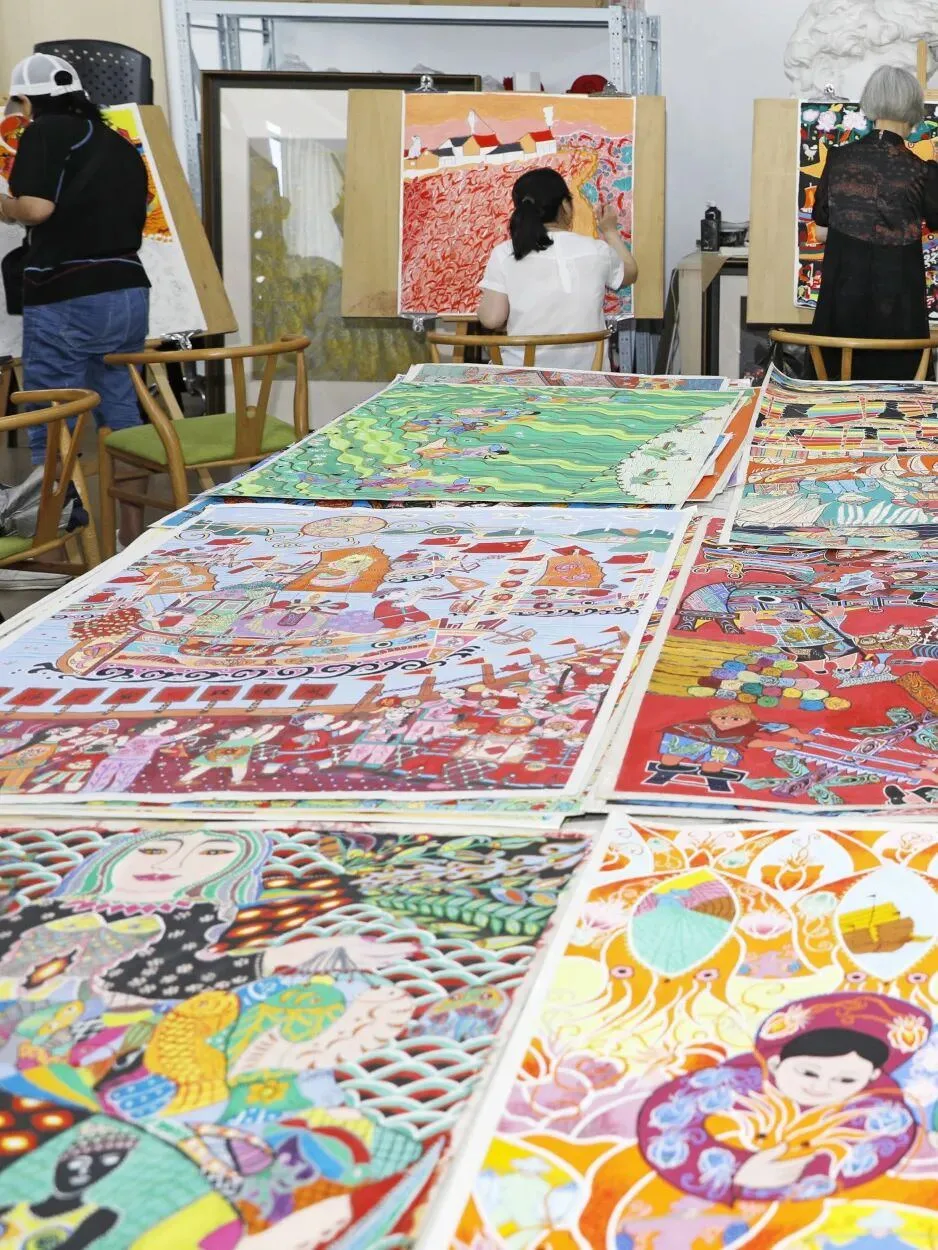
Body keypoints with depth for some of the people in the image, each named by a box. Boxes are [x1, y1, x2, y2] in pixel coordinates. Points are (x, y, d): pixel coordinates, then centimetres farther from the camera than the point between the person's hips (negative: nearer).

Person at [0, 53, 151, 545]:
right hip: (128, 294, 7)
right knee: (121, 419, 15)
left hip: (66, 299, -7)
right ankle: (133, 539, 21)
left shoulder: (46, 132, -3)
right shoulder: (119, 143, 18)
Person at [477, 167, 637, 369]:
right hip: (584, 372, 1)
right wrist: (611, 232, 36)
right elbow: (630, 273, 19)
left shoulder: (504, 254, -8)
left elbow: (492, 319, -11)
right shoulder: (596, 251, -2)